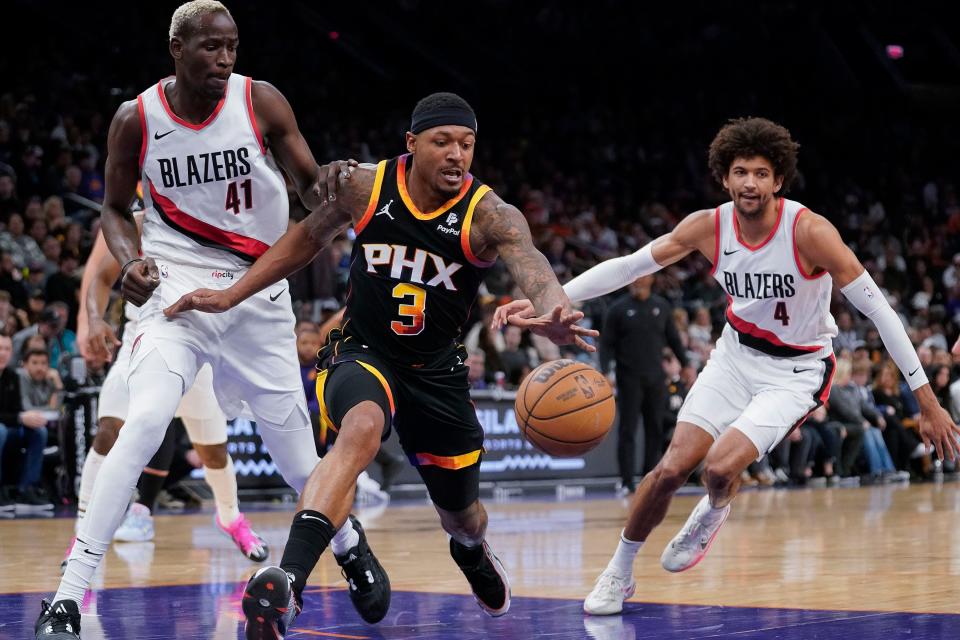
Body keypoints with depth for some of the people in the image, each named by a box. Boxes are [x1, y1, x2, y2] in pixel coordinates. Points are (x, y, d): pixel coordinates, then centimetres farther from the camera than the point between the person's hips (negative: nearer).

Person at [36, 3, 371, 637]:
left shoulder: (262, 103, -8)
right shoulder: (136, 120, -7)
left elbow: (311, 185, 0)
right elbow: (116, 210, 7)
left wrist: (331, 188, -24)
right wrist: (131, 262, -14)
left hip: (259, 293, 1)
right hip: (178, 288, -1)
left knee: (296, 458, 8)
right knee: (143, 425, -24)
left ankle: (349, 542, 42)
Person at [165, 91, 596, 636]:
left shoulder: (489, 216, -18)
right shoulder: (365, 187, -12)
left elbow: (533, 268, -38)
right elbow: (308, 238, 7)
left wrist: (555, 314, -62)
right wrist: (232, 296, 4)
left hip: (437, 371, 2)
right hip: (362, 353, -2)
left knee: (461, 513, 19)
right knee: (362, 429, -38)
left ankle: (473, 552, 61)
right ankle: (287, 584, -50)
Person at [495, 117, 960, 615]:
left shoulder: (809, 231, -25)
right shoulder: (709, 227, -13)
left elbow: (878, 309, -22)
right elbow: (626, 266, -8)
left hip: (798, 369, -4)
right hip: (737, 353, 4)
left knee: (720, 467, -21)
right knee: (672, 467, -4)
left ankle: (714, 512, 17)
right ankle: (619, 573, 17)